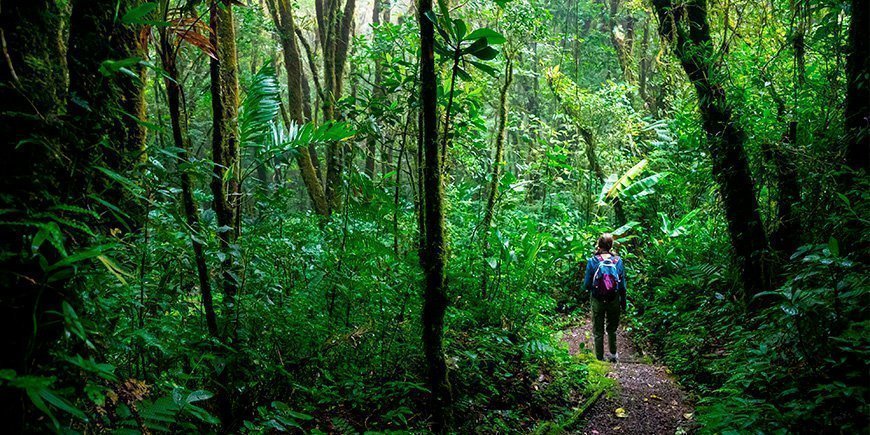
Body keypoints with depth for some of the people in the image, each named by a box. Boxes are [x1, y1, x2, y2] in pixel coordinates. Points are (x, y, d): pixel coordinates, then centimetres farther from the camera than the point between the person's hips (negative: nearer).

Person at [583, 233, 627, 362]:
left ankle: (600, 358, 20)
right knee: (612, 329, 22)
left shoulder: (592, 262, -14)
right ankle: (613, 354, 35)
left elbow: (586, 285, -10)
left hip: (597, 301, -2)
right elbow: (622, 285, -3)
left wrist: (585, 285, 13)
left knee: (598, 332, 12)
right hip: (614, 301, 2)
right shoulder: (618, 261, -9)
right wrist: (623, 302, 9)